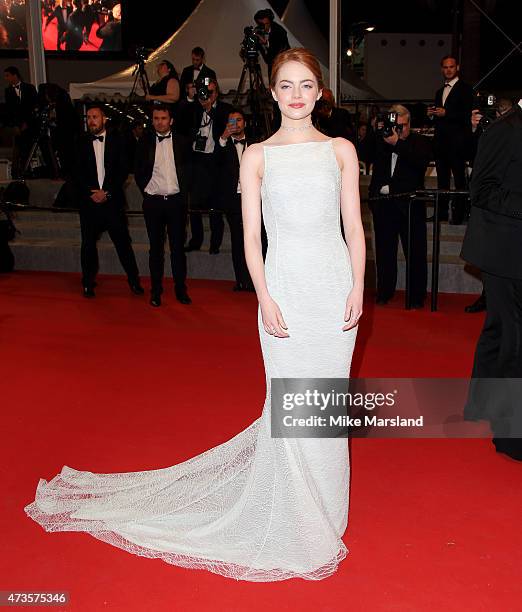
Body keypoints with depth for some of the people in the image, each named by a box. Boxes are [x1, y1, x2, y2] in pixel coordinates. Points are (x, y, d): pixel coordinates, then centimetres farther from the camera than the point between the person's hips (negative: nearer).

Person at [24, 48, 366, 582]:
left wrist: (357, 289, -4)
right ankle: (297, 525, 20)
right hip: (286, 284, -2)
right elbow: (251, 236, 0)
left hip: (334, 284, 2)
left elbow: (354, 226, 6)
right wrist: (265, 298, -10)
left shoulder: (340, 150, 8)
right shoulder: (257, 156, 3)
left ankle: (325, 512, 30)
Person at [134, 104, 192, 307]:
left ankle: (181, 289, 10)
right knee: (156, 248, 4)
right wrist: (145, 188, 1)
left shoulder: (181, 142, 6)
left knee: (178, 247, 2)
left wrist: (183, 192, 5)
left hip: (176, 201, 0)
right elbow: (138, 171, 10)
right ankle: (156, 291, 10)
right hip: (153, 201, 0)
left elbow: (189, 169, 12)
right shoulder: (144, 142, 5)